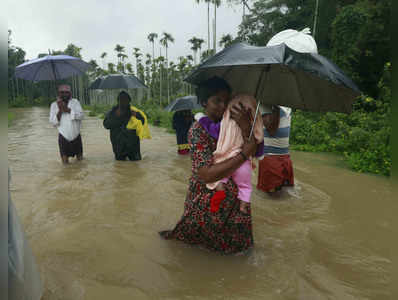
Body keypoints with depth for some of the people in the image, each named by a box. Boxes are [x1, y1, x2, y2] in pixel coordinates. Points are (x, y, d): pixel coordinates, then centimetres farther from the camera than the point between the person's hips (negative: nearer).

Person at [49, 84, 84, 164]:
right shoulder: (54, 105, 1)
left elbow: (81, 115, -13)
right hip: (63, 137, 0)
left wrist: (67, 110, -20)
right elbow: (52, 121, -6)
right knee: (65, 162, 3)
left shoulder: (75, 102, 0)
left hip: (76, 136, 1)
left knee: (80, 159, 14)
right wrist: (60, 110, -18)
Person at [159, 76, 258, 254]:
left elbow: (254, 152, -11)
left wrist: (246, 128, -26)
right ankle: (174, 234, 41)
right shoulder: (198, 130, -16)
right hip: (207, 198, -5)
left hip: (233, 196, 6)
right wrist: (244, 154, -26)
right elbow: (207, 174, -26)